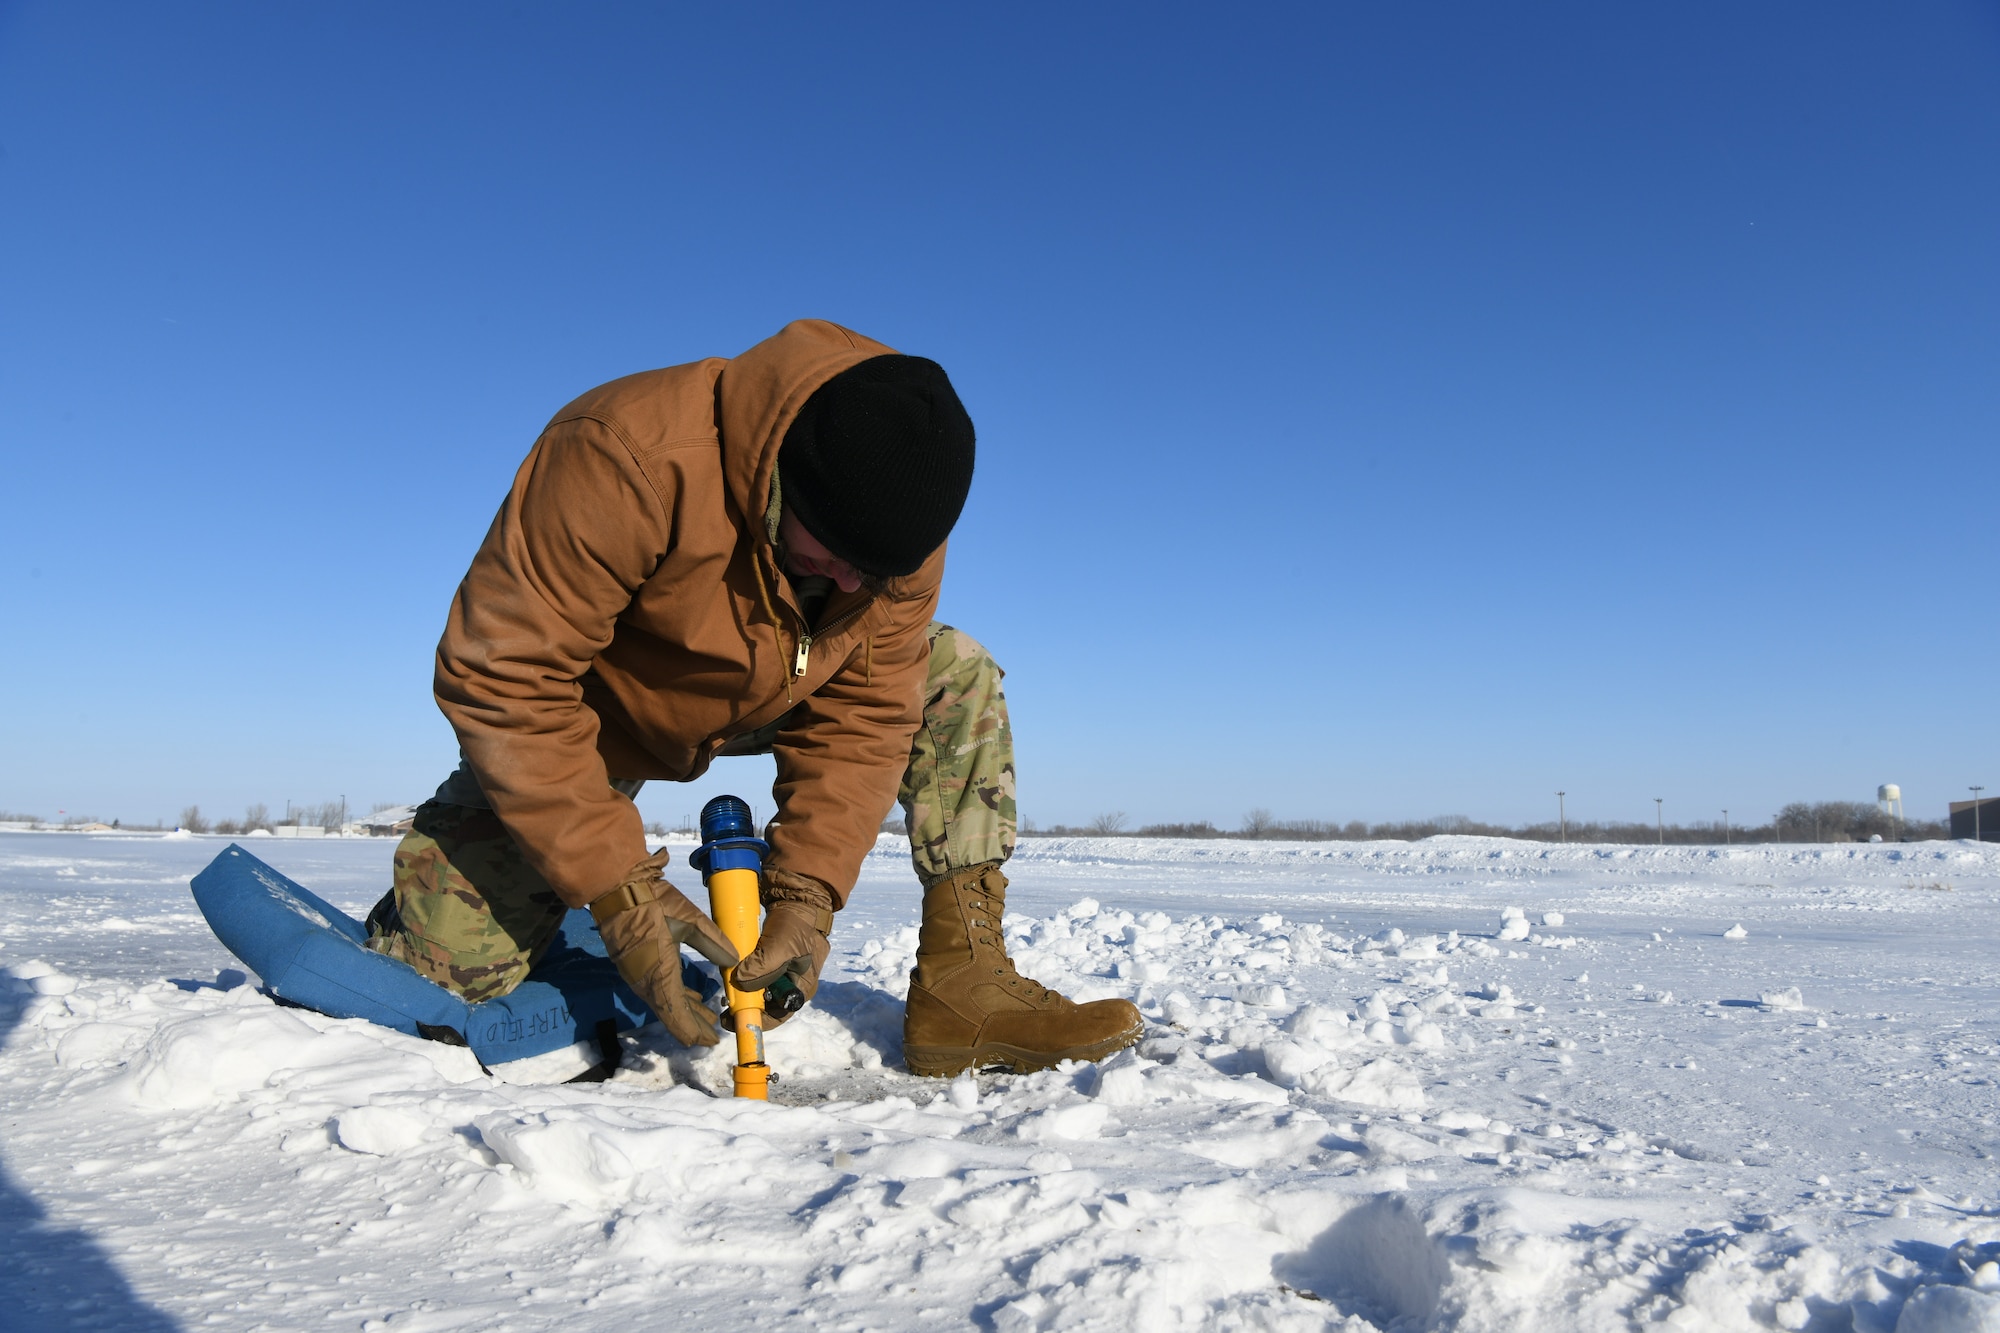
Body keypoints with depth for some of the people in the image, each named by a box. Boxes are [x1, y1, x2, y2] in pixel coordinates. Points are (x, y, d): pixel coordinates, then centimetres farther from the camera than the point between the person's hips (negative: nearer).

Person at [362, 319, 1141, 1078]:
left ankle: (961, 982, -13)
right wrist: (618, 888, -36)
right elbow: (503, 679, -34)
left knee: (958, 681, -12)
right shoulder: (628, 459, -38)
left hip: (762, 702, 5)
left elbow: (863, 715, -14)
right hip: (590, 722, -4)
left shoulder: (897, 519, -20)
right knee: (450, 969, -18)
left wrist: (808, 893, -24)